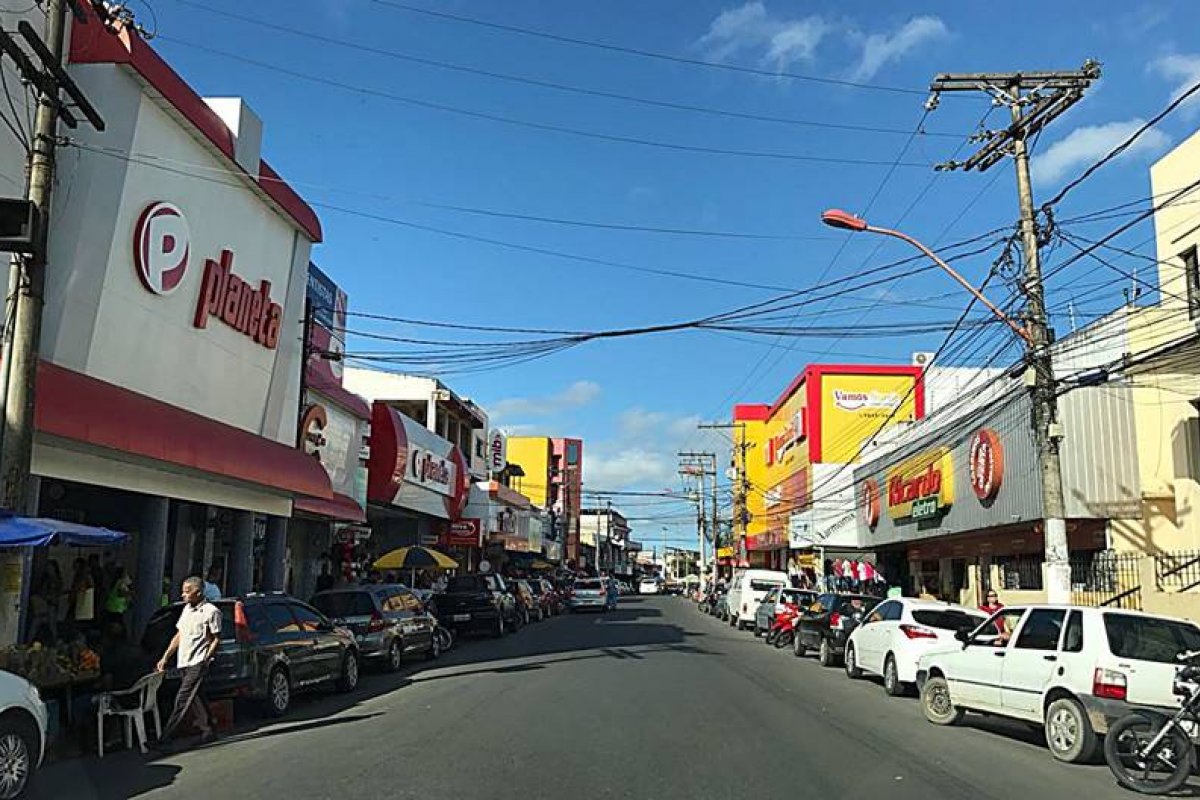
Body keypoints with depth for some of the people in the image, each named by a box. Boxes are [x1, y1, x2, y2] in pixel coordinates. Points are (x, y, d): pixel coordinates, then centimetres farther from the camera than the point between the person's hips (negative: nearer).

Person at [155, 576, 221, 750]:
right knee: (192, 699, 10)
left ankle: (164, 738, -8)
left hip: (198, 663, -8)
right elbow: (178, 636, 19)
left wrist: (205, 659, -14)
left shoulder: (211, 611, -8)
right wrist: (165, 658, 15)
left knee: (182, 700, -9)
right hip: (185, 663, 8)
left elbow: (216, 639, -6)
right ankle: (207, 731, 20)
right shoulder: (187, 609, 15)